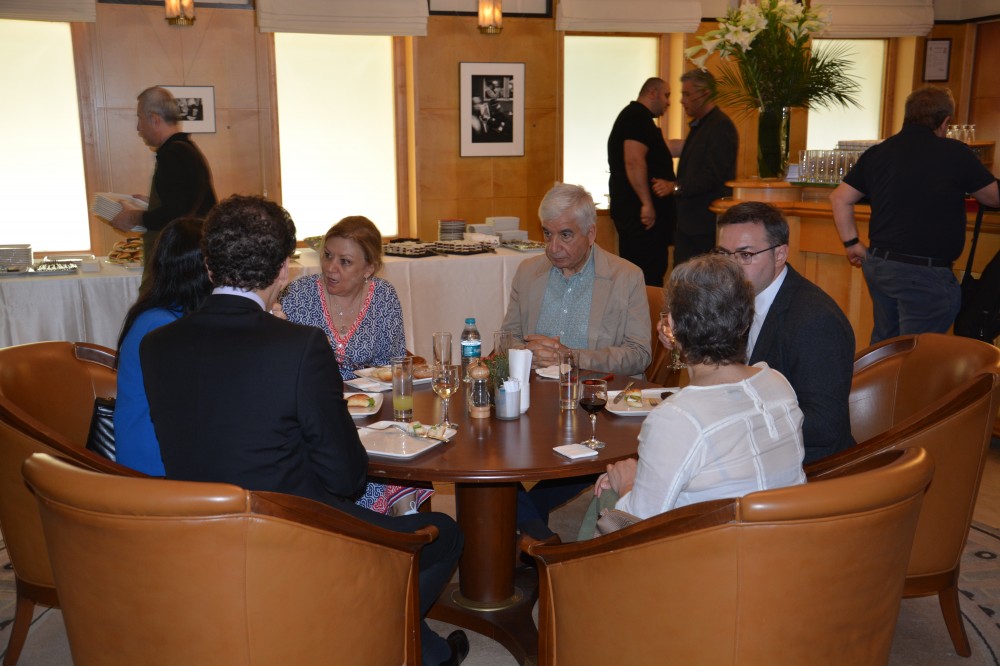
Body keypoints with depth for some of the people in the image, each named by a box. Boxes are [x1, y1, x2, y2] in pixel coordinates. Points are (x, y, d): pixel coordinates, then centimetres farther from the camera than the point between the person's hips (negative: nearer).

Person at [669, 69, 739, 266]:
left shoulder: (721, 126, -13)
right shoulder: (698, 124, 19)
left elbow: (713, 176, -21)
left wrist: (676, 188, -24)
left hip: (705, 223, -10)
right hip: (687, 221, 10)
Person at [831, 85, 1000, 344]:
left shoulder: (877, 153, 6)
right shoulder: (954, 153, -9)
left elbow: (840, 198, 10)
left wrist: (851, 242, 13)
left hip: (878, 264, 6)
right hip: (924, 274, -6)